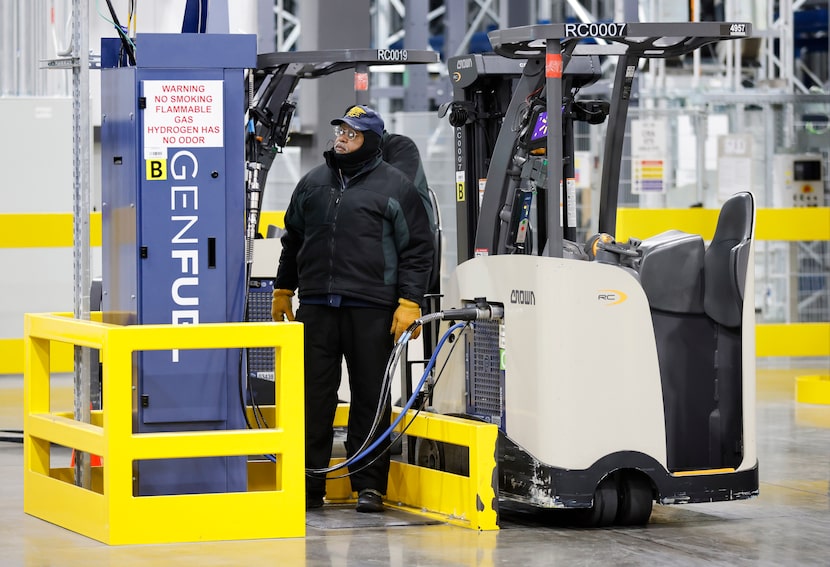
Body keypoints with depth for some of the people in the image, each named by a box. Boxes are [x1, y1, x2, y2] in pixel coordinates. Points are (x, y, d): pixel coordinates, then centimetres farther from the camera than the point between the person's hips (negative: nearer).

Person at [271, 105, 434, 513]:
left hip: (370, 310, -4)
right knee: (313, 394, 4)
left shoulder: (395, 188, 1)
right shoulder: (313, 183, 15)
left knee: (371, 396, 1)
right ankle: (309, 483, 11)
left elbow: (417, 250, -1)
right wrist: (283, 291, 22)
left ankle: (369, 484, 8)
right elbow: (293, 241, 25)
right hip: (316, 306, 4)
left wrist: (409, 304, -9)